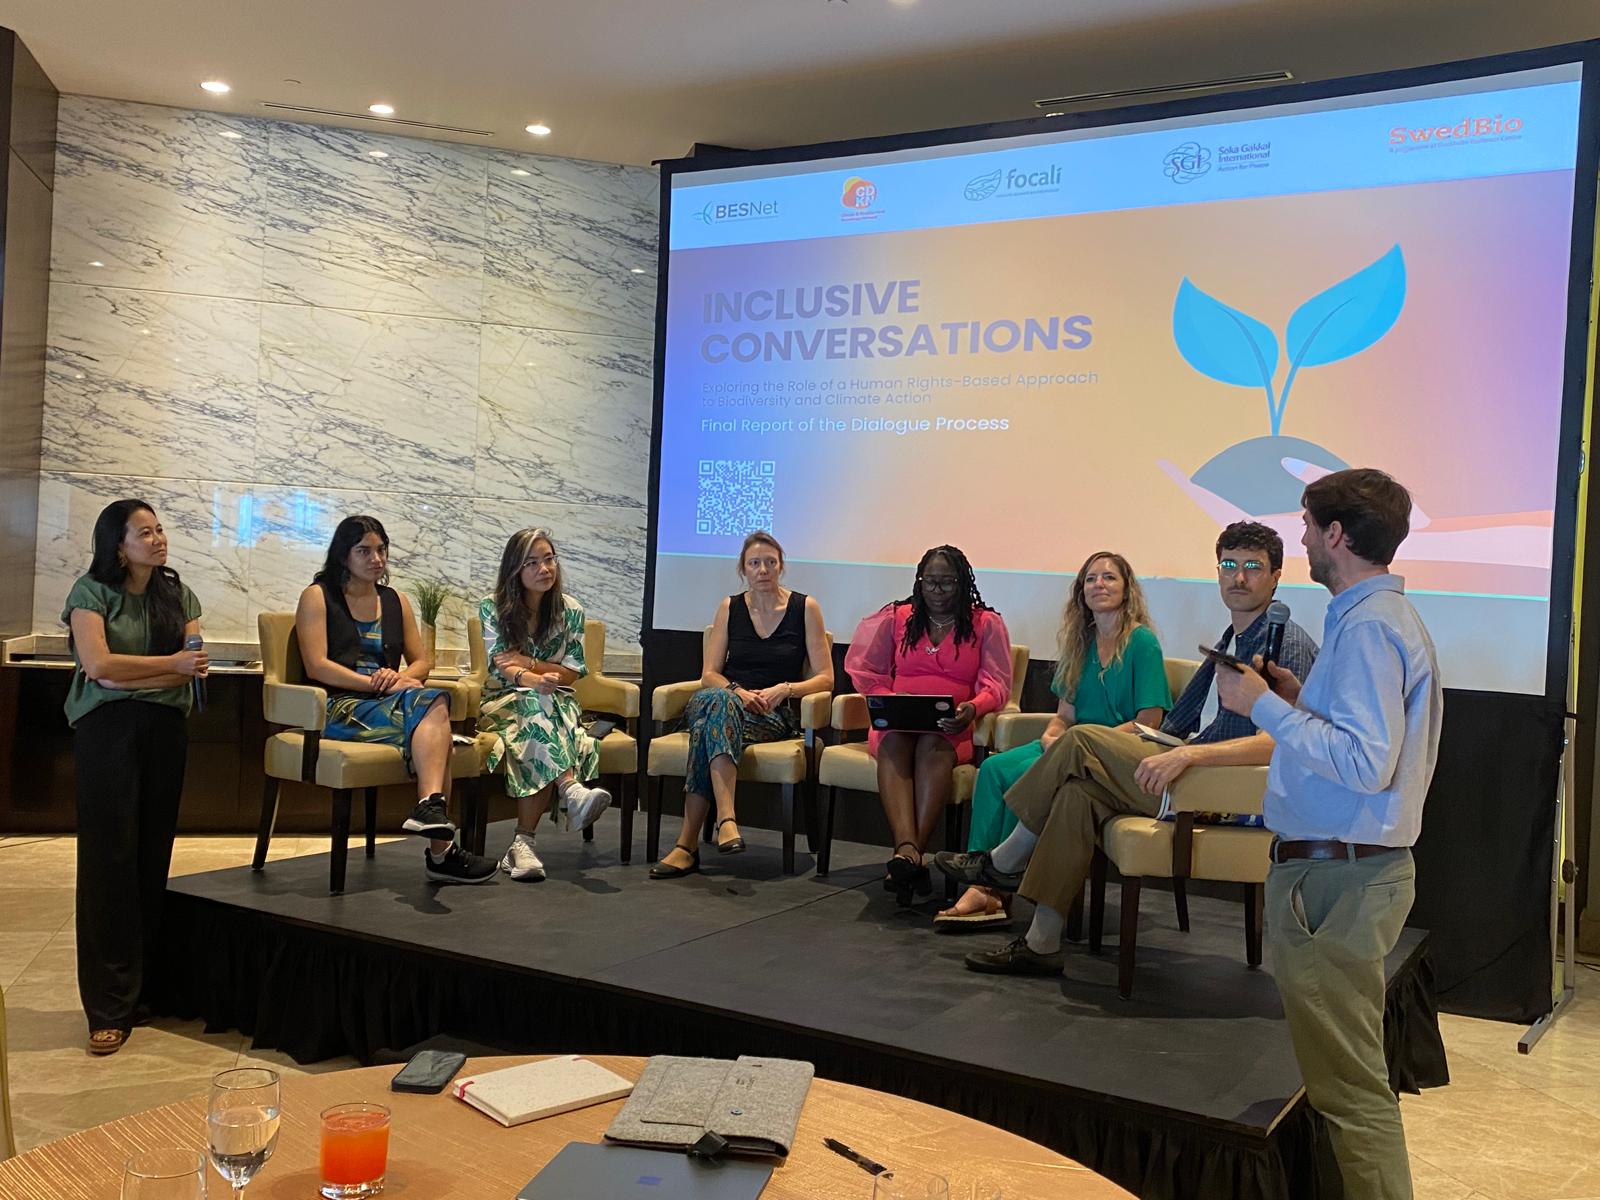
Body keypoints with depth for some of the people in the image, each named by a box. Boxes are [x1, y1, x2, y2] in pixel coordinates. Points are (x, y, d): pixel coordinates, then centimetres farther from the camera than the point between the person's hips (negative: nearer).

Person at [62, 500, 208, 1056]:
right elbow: (98, 664, -14)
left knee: (154, 859, 2)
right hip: (106, 732, -4)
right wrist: (171, 665, -12)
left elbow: (194, 670, 1)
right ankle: (109, 1009, -1)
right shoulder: (91, 592, -1)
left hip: (164, 730, 4)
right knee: (110, 861, -5)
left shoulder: (178, 595, 11)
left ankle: (146, 986, 11)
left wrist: (128, 676, -10)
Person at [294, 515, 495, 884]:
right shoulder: (317, 596, 7)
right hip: (341, 708, -5)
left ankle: (430, 806, -47)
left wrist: (402, 677, -3)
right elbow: (317, 666, -5)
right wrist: (376, 684, -14)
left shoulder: (396, 601, 23)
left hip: (389, 702, 5)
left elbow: (421, 661, 21)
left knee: (433, 702, -32)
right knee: (433, 706, -31)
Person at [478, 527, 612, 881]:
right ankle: (572, 790, -55)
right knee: (537, 704, -39)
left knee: (539, 745, -35)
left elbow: (573, 672, 4)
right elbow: (501, 667, -11)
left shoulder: (570, 610, 6)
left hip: (558, 704, 2)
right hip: (504, 702, -2)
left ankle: (523, 843, -39)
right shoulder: (492, 607, 0)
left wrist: (528, 663, -9)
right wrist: (534, 679, -33)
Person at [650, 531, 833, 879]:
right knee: (714, 699, -38)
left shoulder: (805, 608, 7)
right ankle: (726, 818, -49)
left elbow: (825, 679, 4)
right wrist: (738, 692, -12)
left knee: (711, 715, -36)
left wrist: (784, 689, -13)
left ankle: (688, 842, -43)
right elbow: (709, 674, 9)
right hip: (728, 702, 2)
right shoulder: (730, 608, 14)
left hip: (776, 716, -2)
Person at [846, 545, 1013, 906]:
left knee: (934, 745, -37)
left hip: (952, 727, -1)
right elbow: (867, 671, 16)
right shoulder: (895, 617, 17)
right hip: (897, 721, 2)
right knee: (894, 744, -35)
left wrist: (973, 708, -20)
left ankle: (908, 856, -50)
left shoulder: (987, 624, 11)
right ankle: (907, 850, -56)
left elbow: (996, 685, 4)